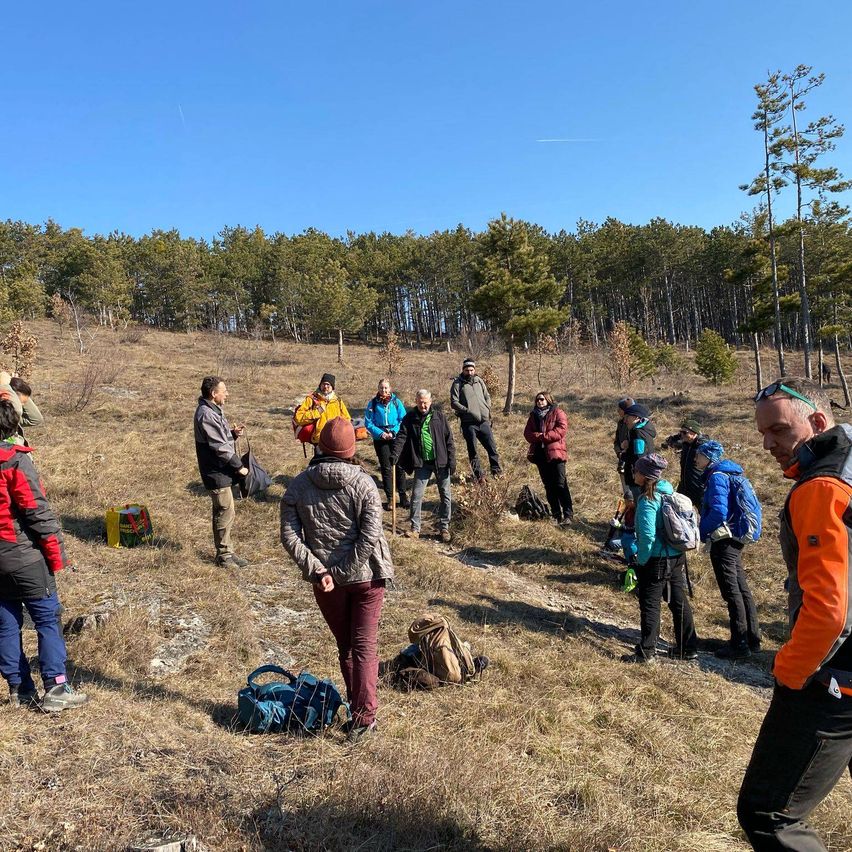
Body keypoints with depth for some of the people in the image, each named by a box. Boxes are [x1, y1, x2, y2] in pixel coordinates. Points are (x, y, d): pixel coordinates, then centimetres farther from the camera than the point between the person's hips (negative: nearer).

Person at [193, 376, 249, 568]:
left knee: (222, 512, 16)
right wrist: (239, 466, -15)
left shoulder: (214, 410, 13)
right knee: (226, 512, -3)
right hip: (217, 473, -10)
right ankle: (224, 555, 8)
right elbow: (219, 447, -21)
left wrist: (233, 433, 1)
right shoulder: (206, 415, -19)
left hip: (222, 471, 10)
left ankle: (225, 551, 25)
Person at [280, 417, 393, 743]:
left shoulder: (299, 485, -4)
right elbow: (370, 537, -19)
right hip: (366, 576, -2)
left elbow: (289, 535, -10)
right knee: (364, 645, 8)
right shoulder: (363, 483, -12)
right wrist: (346, 571, -12)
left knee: (345, 646, 18)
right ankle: (365, 715, 6)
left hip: (324, 580, 3)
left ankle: (358, 710, 28)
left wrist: (317, 570, -11)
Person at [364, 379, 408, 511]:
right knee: (386, 468, 5)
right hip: (380, 440, 0)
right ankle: (389, 497, 13)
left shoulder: (396, 401, -1)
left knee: (399, 467, 0)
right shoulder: (373, 403, -1)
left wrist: (394, 432, -14)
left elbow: (403, 420, -2)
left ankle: (403, 495, 11)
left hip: (396, 438, 0)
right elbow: (368, 423, -1)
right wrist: (380, 433, -13)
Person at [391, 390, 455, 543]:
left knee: (446, 495, 6)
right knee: (416, 496, 2)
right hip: (422, 463, 0)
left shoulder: (439, 415, -3)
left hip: (440, 461, 0)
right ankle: (415, 529, 13)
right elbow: (401, 437, -9)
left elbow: (448, 438, -1)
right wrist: (395, 454, -25)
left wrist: (451, 460, -5)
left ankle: (444, 527, 19)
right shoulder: (410, 418, -1)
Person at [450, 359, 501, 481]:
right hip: (469, 423, -4)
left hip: (484, 421, 4)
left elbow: (487, 397, 19)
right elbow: (454, 403, -9)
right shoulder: (457, 383, -2)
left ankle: (496, 470, 20)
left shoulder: (479, 381, 12)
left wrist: (487, 409, 2)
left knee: (492, 447, 6)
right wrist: (468, 411, -17)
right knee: (473, 451, 5)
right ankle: (479, 475, 15)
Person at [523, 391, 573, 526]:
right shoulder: (533, 415, 16)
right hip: (540, 454, 6)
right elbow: (527, 433, 7)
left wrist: (544, 436, -17)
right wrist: (537, 436, -14)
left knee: (560, 484, -10)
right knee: (548, 486, 10)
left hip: (555, 453, -6)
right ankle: (556, 514, 18)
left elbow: (562, 429, -13)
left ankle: (568, 515, -9)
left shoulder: (557, 413, 0)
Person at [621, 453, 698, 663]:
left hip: (656, 560, -8)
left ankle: (646, 651, 13)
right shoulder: (669, 491, 4)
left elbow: (648, 536, -25)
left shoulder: (647, 501, -22)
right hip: (677, 557, 8)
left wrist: (641, 560, -11)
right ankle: (688, 648, 27)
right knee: (679, 601, 16)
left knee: (649, 605, 4)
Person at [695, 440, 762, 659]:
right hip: (733, 539, 10)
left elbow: (718, 512, -27)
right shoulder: (729, 474, 14)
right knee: (741, 589, 15)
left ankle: (740, 644, 5)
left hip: (723, 542, -10)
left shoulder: (717, 477, -16)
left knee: (731, 592, -3)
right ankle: (752, 639, 25)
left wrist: (700, 532, -14)